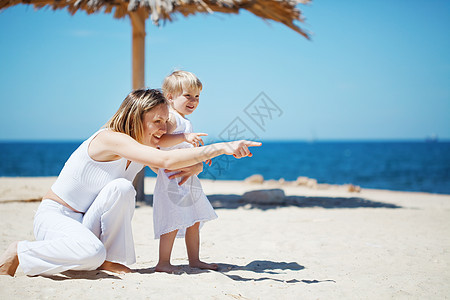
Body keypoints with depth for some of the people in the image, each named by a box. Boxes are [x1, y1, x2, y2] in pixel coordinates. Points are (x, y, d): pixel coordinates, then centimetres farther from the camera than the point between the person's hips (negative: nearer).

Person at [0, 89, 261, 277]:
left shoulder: (145, 149, -1)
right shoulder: (111, 138, -27)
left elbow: (190, 165, 9)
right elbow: (165, 160, -41)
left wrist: (194, 167, -17)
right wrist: (220, 148, -43)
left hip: (88, 221, 7)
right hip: (54, 216, -6)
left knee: (123, 189, -21)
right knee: (91, 253, -35)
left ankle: (109, 260, -4)